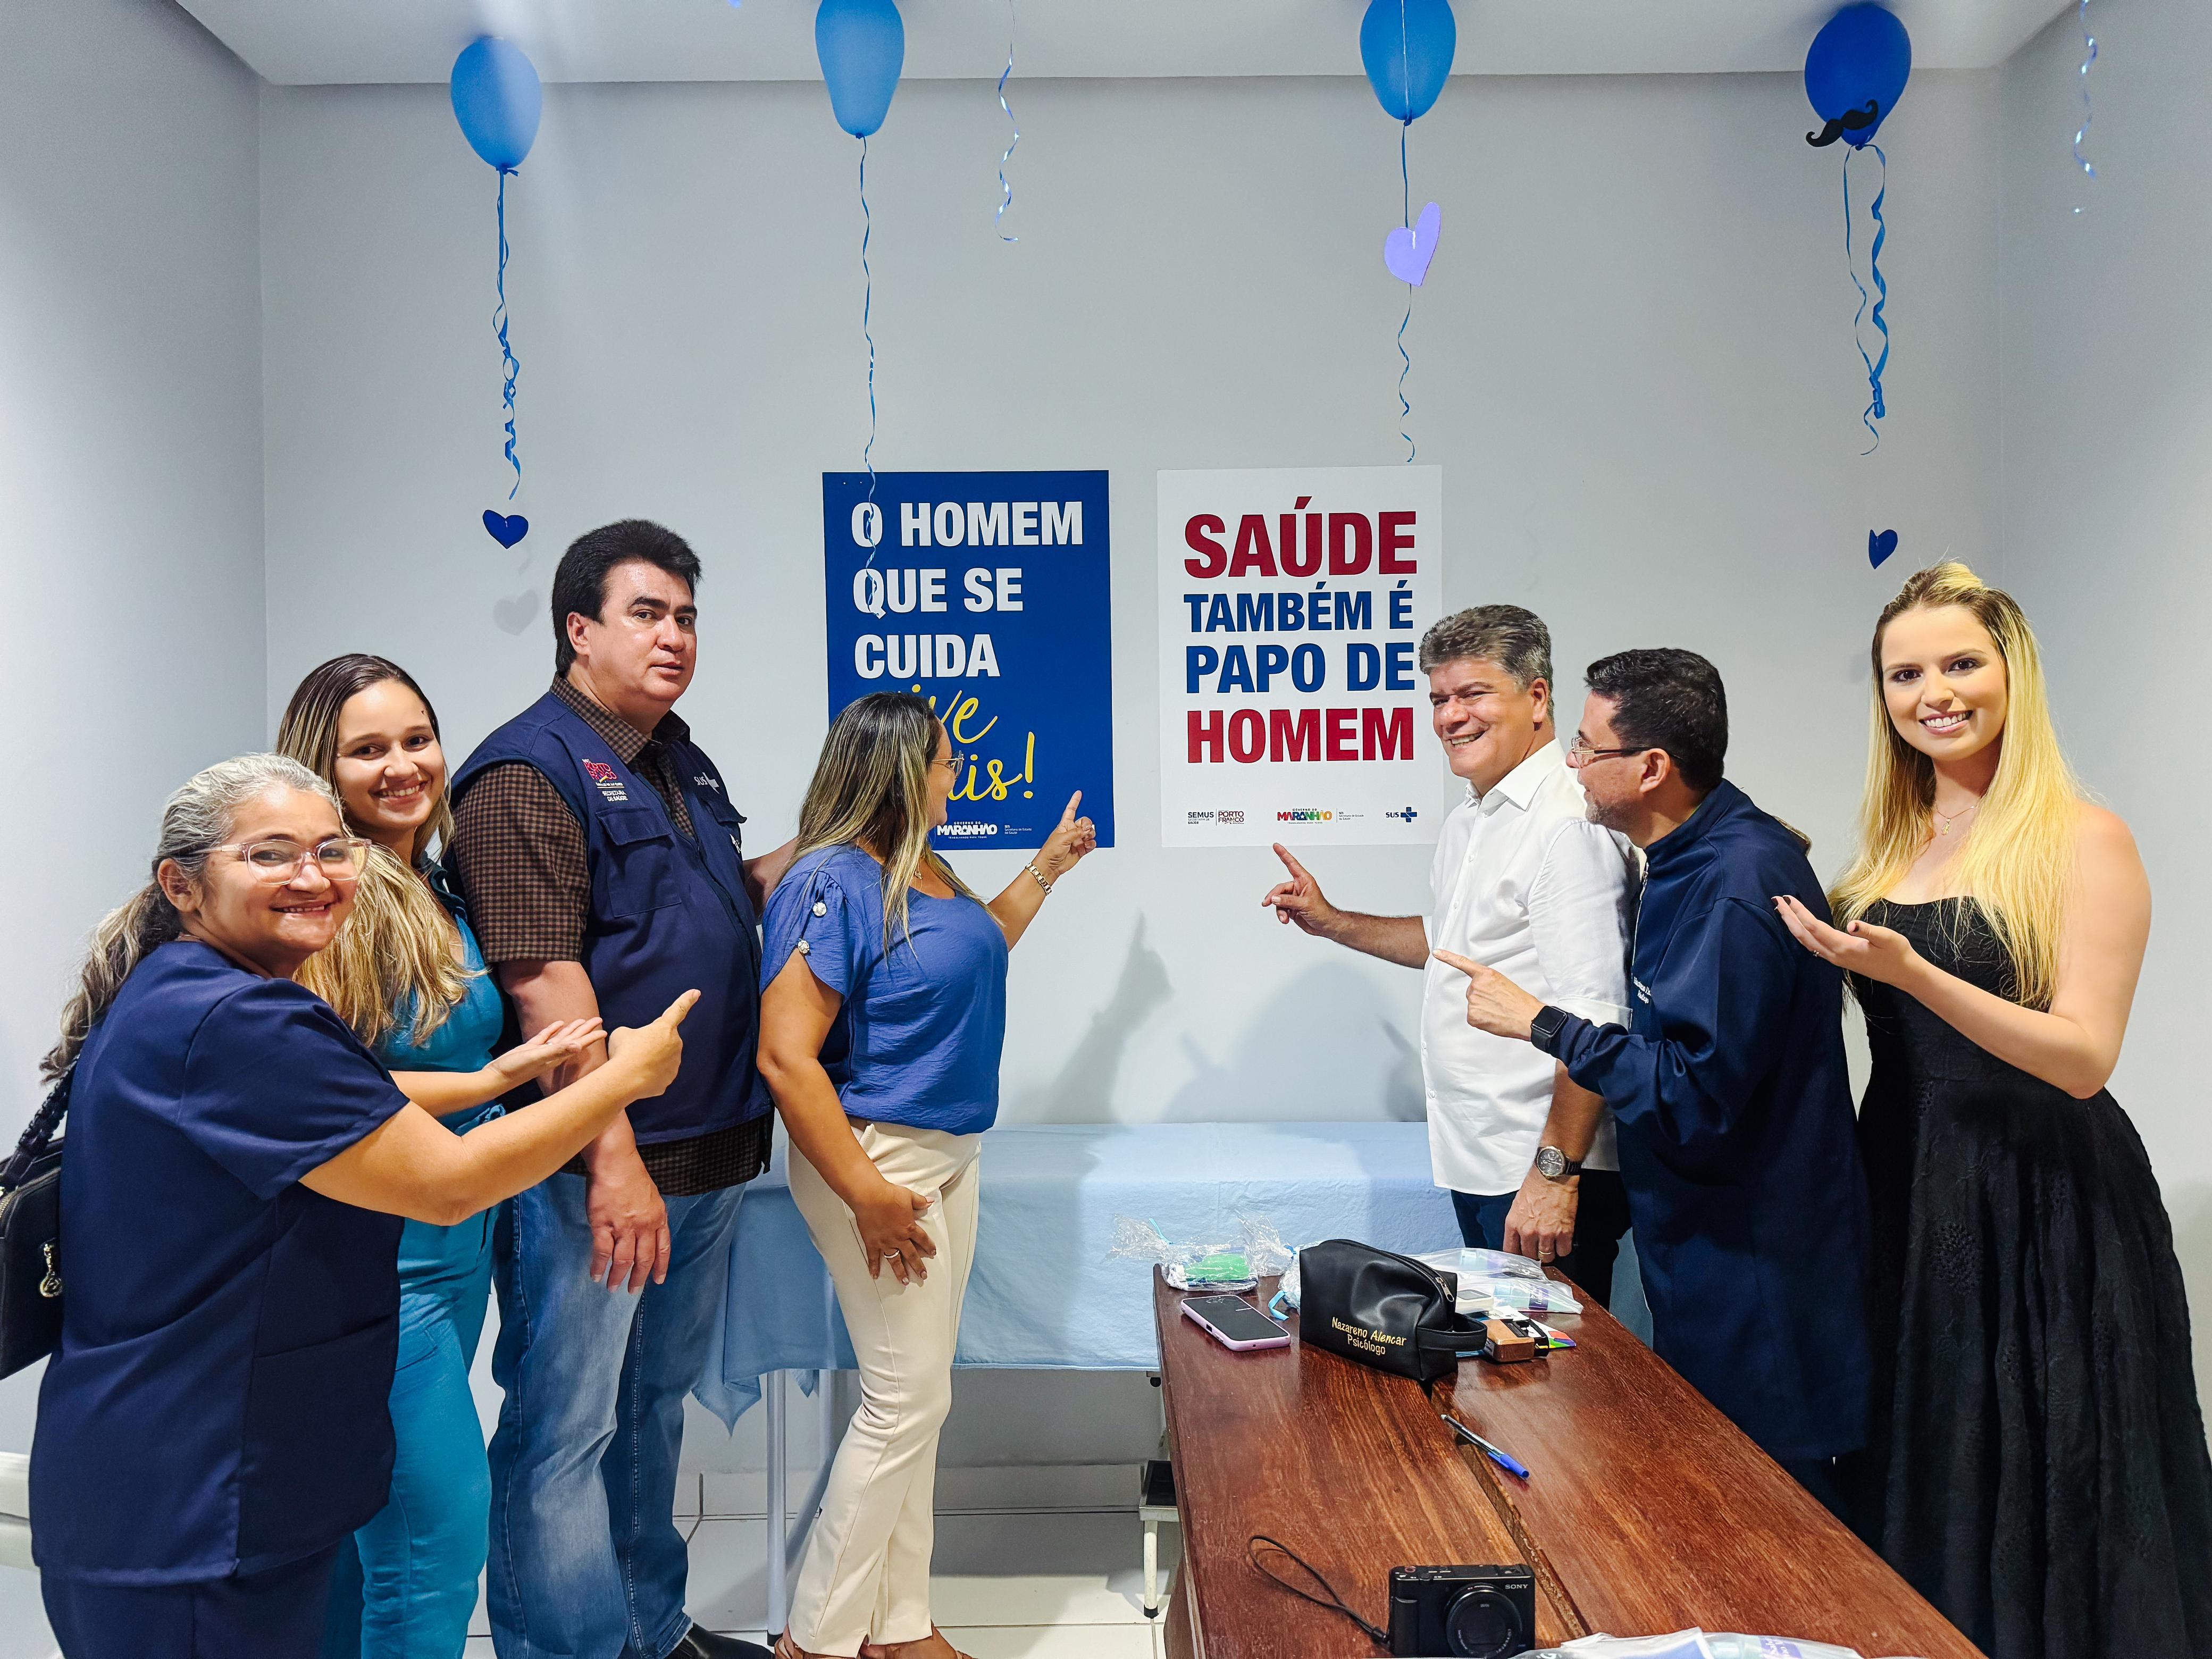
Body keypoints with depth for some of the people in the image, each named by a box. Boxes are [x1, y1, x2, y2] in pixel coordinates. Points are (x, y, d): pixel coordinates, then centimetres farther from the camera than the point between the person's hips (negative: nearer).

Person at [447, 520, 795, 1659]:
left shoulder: (680, 761, 14)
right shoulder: (530, 772, -14)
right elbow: (544, 981, -21)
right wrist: (614, 1160, -24)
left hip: (707, 1157, 9)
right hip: (593, 1170, -9)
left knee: (656, 1402, 21)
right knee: (565, 1426, 4)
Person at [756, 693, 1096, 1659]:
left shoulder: (922, 870, 9)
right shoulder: (833, 884, -19)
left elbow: (979, 949, 30)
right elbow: (786, 1056, -23)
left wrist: (1049, 866, 32)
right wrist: (868, 1197, -24)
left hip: (948, 1155, 9)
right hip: (878, 1159, -9)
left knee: (918, 1400, 15)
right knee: (905, 1400, -2)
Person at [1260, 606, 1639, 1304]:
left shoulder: (1569, 824, -19)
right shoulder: (1466, 823, 13)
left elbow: (1594, 1020, -24)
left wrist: (1554, 1173, -25)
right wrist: (1331, 922, 26)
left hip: (1544, 1171, -9)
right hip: (1477, 1165, 9)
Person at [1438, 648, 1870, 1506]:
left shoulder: (1736, 883, -26)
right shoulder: (1699, 857, 6)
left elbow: (1693, 1098, -27)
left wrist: (1542, 1023, -21)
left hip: (1750, 1266, -10)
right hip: (1707, 1240, 10)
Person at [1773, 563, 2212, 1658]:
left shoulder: (2083, 840, -10)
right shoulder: (1888, 844, 8)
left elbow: (2085, 1057, -18)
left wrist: (1913, 972, -28)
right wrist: (1827, 946, 0)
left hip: (2042, 1203, -5)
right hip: (1906, 1195, 6)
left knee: (2033, 1511, 9)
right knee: (1915, 1498, 17)